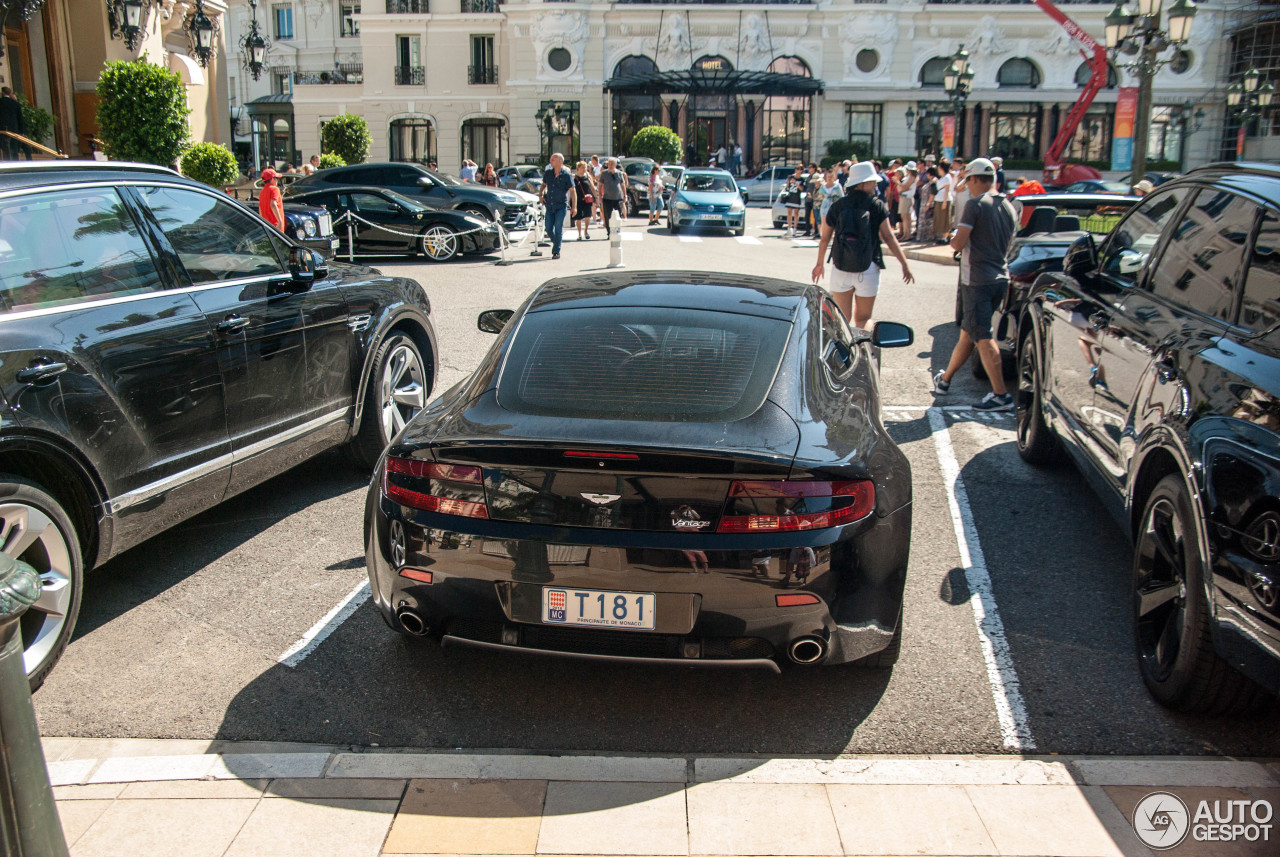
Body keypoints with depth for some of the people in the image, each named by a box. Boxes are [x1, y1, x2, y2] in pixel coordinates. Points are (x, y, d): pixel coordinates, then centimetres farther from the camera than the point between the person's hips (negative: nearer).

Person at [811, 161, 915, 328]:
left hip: (840, 269, 2)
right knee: (863, 318, 11)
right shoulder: (877, 206, -4)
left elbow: (824, 239, 9)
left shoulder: (837, 206, 4)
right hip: (868, 269, -2)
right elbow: (888, 237, -6)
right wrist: (905, 264, -1)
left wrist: (820, 264, 22)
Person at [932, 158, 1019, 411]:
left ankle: (1001, 395, -11)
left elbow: (958, 243, -16)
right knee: (968, 332, 17)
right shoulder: (1009, 207, 11)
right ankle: (945, 379, 30)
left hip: (977, 280, -8)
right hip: (1000, 278, 8)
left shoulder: (976, 205, -13)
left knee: (983, 337, -8)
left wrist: (953, 239, 5)